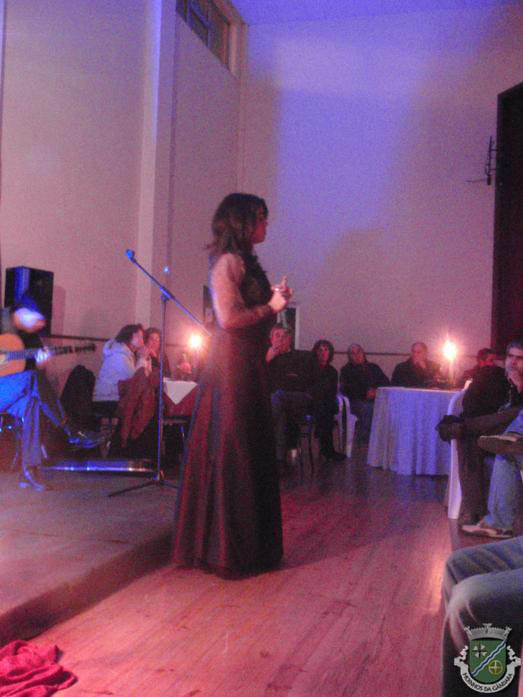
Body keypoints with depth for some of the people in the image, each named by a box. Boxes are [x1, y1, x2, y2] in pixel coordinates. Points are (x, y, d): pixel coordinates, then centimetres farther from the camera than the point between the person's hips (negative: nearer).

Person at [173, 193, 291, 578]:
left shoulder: (244, 262, 17)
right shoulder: (229, 261, -11)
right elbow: (229, 318, -20)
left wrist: (274, 299, 6)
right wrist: (271, 306, -8)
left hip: (248, 364, 10)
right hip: (233, 364, -10)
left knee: (251, 452, 14)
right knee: (232, 453, -2)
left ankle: (247, 544, 27)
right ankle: (228, 550, 11)